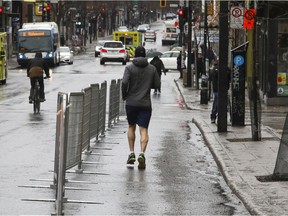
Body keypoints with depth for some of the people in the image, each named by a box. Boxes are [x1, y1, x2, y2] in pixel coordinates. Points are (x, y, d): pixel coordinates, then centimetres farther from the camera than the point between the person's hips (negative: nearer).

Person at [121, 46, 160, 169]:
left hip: (131, 103, 0)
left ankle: (131, 153, 13)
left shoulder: (129, 68, -4)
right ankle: (142, 153, -21)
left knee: (131, 127, 18)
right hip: (146, 104, 0)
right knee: (143, 129, -2)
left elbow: (124, 83, -15)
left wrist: (124, 96, 1)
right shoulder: (152, 69, 2)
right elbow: (157, 85, 5)